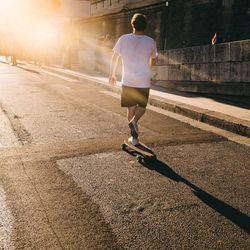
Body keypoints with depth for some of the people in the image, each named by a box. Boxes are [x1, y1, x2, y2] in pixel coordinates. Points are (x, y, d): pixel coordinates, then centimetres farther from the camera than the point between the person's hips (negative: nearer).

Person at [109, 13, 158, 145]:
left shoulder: (123, 39, -2)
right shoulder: (151, 42, 1)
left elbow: (114, 58, 5)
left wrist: (112, 74, 18)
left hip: (128, 80, 1)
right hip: (144, 81, 0)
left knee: (131, 108, 13)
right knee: (142, 106, 16)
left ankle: (134, 137, 14)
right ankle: (134, 121, -14)